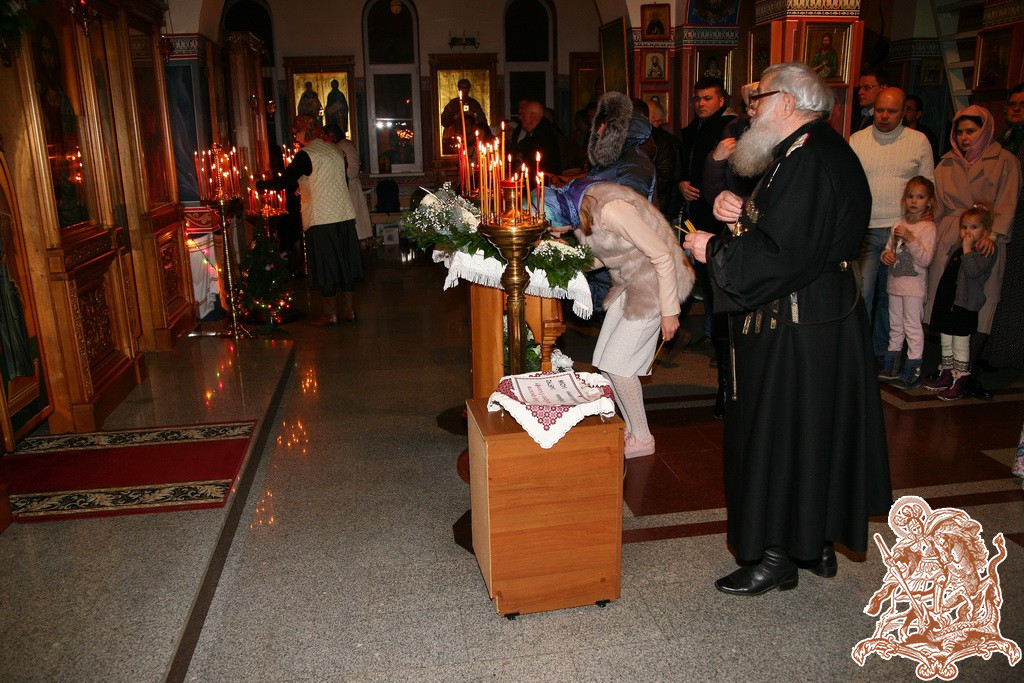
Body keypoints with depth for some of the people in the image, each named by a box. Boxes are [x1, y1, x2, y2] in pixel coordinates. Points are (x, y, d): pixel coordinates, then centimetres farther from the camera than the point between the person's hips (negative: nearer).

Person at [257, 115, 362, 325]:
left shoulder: (306, 155, -12)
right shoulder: (334, 150, 12)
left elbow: (283, 182, -14)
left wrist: (260, 184, 2)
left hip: (321, 218, -7)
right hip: (344, 214, 7)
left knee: (325, 265, 1)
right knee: (344, 261, 11)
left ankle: (330, 314, 8)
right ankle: (348, 310, 18)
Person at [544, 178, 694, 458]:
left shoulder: (609, 208, -29)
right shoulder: (577, 211, -1)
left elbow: (662, 255, -24)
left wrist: (669, 311, -18)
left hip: (656, 281, -9)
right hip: (628, 282, 9)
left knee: (616, 363, -7)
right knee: (603, 359, 7)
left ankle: (642, 439, 10)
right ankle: (631, 428, 21)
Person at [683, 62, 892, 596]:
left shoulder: (811, 162, -21)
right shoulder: (819, 153, 12)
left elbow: (785, 255, -27)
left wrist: (714, 250, -16)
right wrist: (742, 213, 1)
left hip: (796, 331, -11)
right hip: (823, 317, 11)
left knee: (779, 432, 1)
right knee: (817, 428, 18)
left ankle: (777, 559, 17)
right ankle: (818, 543, 33)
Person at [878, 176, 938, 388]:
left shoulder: (928, 227, -9)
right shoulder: (899, 224, 9)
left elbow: (925, 259, -17)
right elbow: (889, 249, 16)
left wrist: (910, 238, -26)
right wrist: (886, 255, -8)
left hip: (914, 284, -7)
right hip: (895, 282, 7)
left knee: (912, 326, -3)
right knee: (895, 325, 16)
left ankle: (913, 369, 4)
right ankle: (891, 366, 26)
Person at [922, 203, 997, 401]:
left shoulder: (986, 253, -7)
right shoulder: (955, 248, 13)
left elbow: (974, 271, -24)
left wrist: (967, 249, -19)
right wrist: (939, 297, 20)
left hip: (964, 305, -7)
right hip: (946, 302, 7)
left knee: (961, 345, -2)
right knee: (946, 343, 14)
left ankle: (959, 382, 4)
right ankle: (946, 376, 25)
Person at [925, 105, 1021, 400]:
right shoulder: (947, 163, 16)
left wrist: (993, 234, -16)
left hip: (985, 243, -2)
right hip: (949, 240, 2)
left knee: (980, 307, -5)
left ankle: (968, 373, 0)